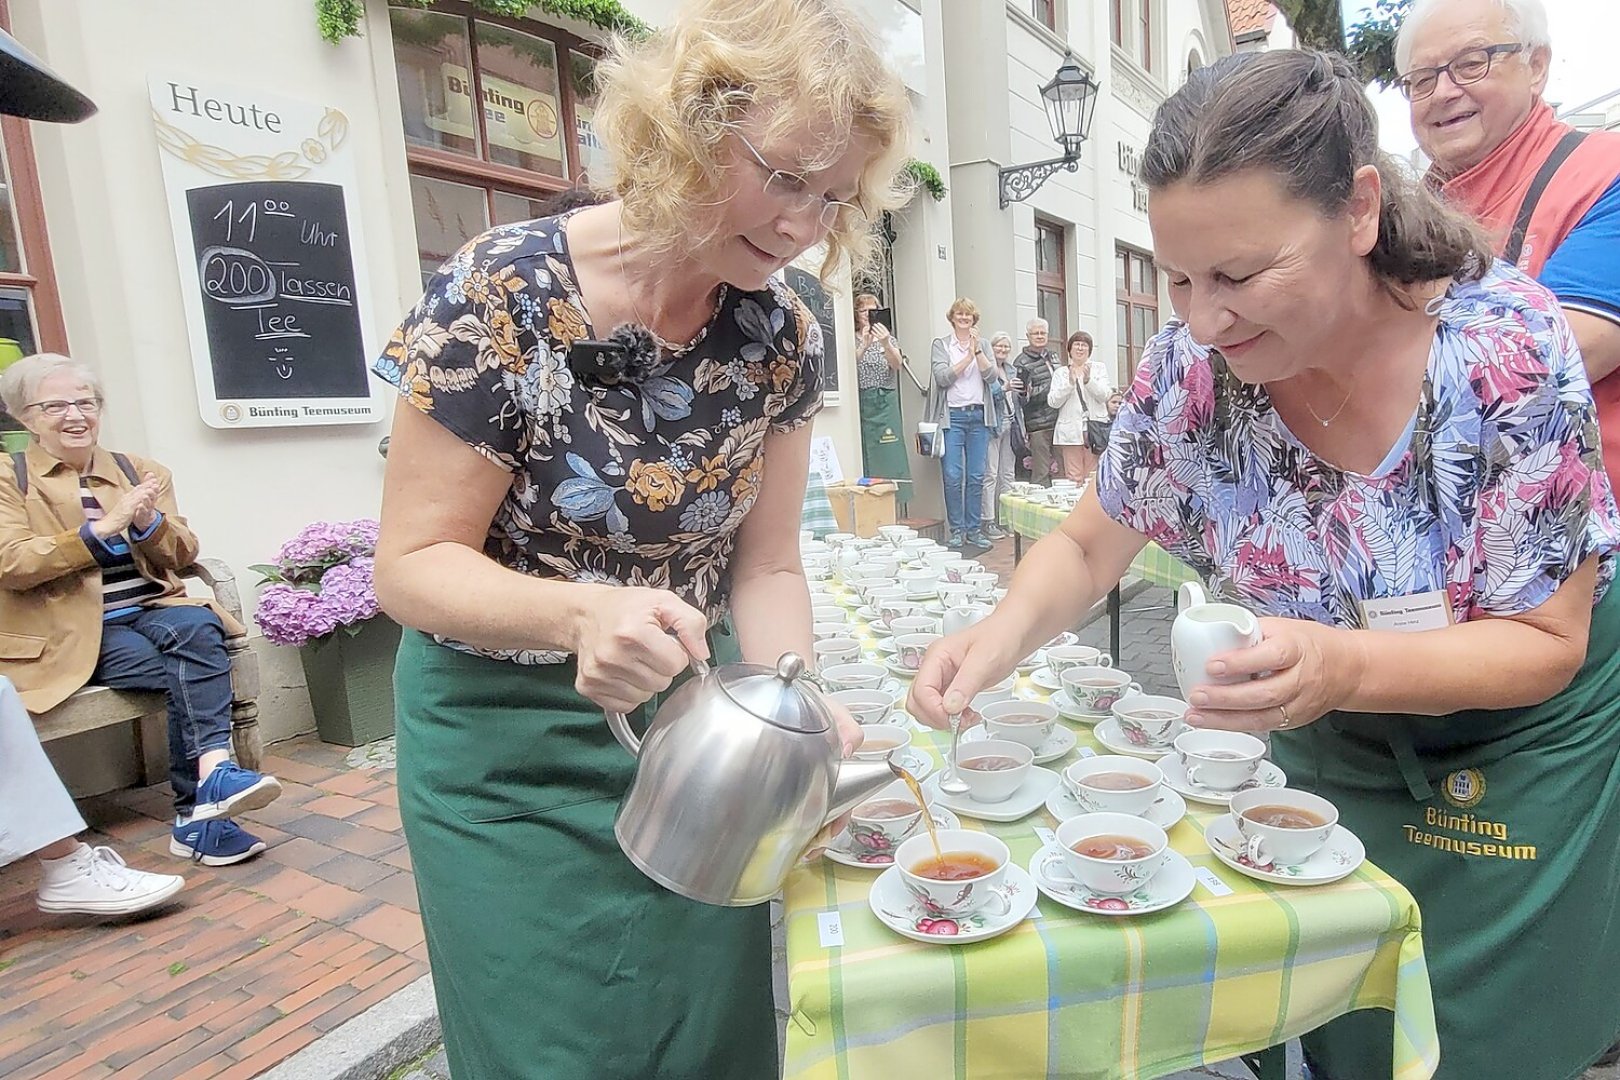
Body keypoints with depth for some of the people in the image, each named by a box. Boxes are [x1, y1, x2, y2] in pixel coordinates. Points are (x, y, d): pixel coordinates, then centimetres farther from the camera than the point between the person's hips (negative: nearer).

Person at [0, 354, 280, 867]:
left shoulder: (141, 471, 15)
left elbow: (182, 555, 9)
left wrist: (148, 522, -13)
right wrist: (103, 526, -21)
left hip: (151, 608, 3)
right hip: (74, 629, -2)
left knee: (198, 627, -33)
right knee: (190, 671, -31)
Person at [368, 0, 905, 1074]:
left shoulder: (783, 334, -7)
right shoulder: (503, 299, -20)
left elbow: (766, 567, -3)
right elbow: (412, 565, -17)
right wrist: (580, 613, -35)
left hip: (694, 718, 4)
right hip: (515, 747, -3)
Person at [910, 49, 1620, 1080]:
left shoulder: (1506, 345, -27)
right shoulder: (1189, 367, -21)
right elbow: (1087, 546, -9)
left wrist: (1343, 667, -41)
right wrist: (1006, 632, -30)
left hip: (1527, 742, -2)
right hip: (1327, 743, 2)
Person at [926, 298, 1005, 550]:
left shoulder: (983, 344, 14)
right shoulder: (941, 344, 6)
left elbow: (992, 377, 0)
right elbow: (942, 377, -8)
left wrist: (977, 351, -9)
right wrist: (968, 357, -8)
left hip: (979, 415, 3)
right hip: (952, 416, -3)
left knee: (977, 476, 3)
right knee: (953, 476, -6)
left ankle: (974, 530, 11)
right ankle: (956, 530, 6)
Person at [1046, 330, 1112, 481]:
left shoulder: (1099, 368, 13)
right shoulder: (1060, 372, 12)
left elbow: (1104, 396, 0)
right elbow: (1053, 402, 0)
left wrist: (1088, 380, -16)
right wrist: (1070, 382, -12)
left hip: (1095, 430, 0)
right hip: (1070, 432, 0)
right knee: (1073, 479, -2)